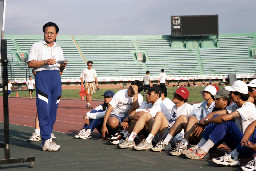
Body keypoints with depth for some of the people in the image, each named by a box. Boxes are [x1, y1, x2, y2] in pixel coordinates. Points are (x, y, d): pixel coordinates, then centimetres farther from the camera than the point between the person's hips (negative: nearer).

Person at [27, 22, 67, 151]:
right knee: (44, 109, -13)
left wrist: (63, 66, 2)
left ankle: (47, 136, 9)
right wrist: (45, 62, -13)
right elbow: (30, 63, -2)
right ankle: (46, 141, -16)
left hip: (56, 77, 5)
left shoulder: (59, 49, 23)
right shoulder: (37, 46, 8)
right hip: (42, 76, -5)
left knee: (53, 109, 1)